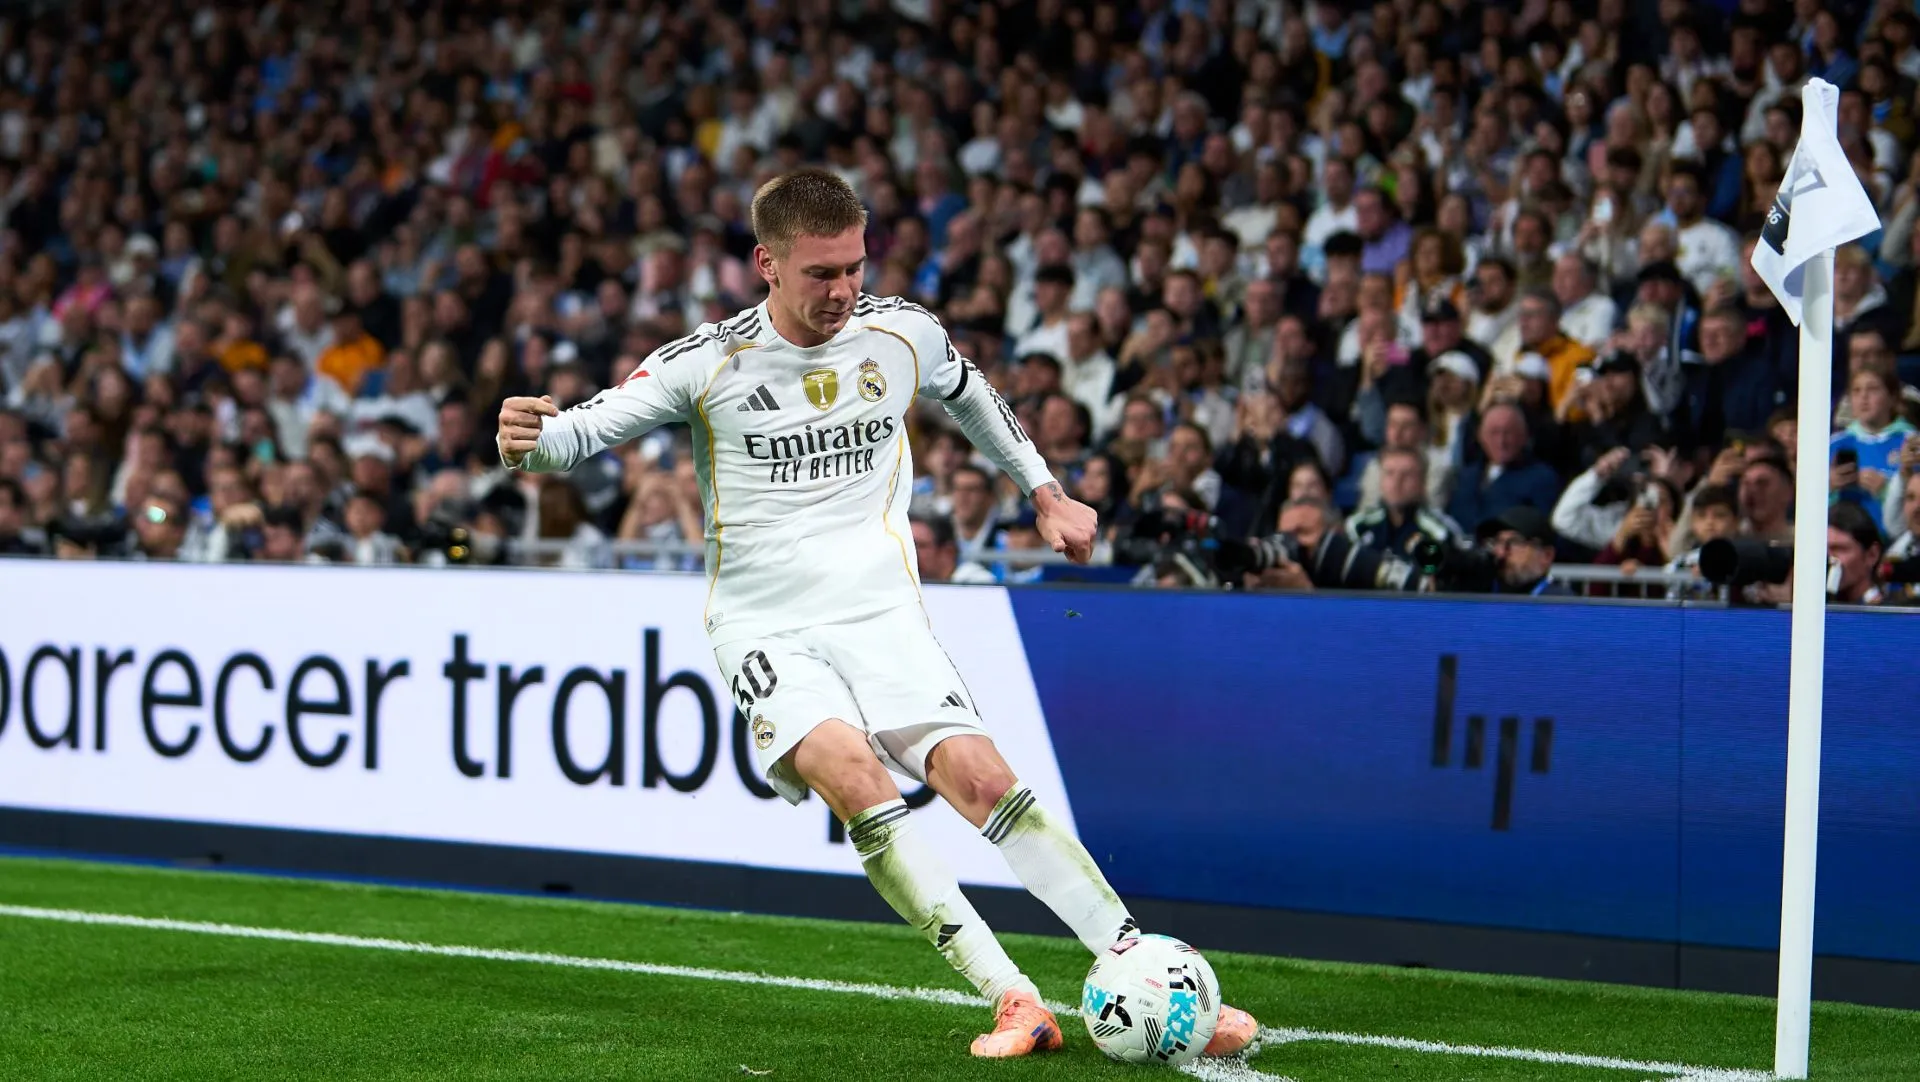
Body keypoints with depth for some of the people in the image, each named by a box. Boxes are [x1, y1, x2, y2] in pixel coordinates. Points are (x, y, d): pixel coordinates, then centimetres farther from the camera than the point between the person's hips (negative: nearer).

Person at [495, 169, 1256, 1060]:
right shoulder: (710, 361, -7)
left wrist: (1045, 493, 29)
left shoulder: (904, 335, 3)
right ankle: (1013, 1001, -31)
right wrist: (530, 441, -32)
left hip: (882, 616, 2)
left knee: (982, 779, -18)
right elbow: (587, 427, -10)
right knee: (853, 775, -28)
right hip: (768, 631, -2)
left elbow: (969, 394, 25)